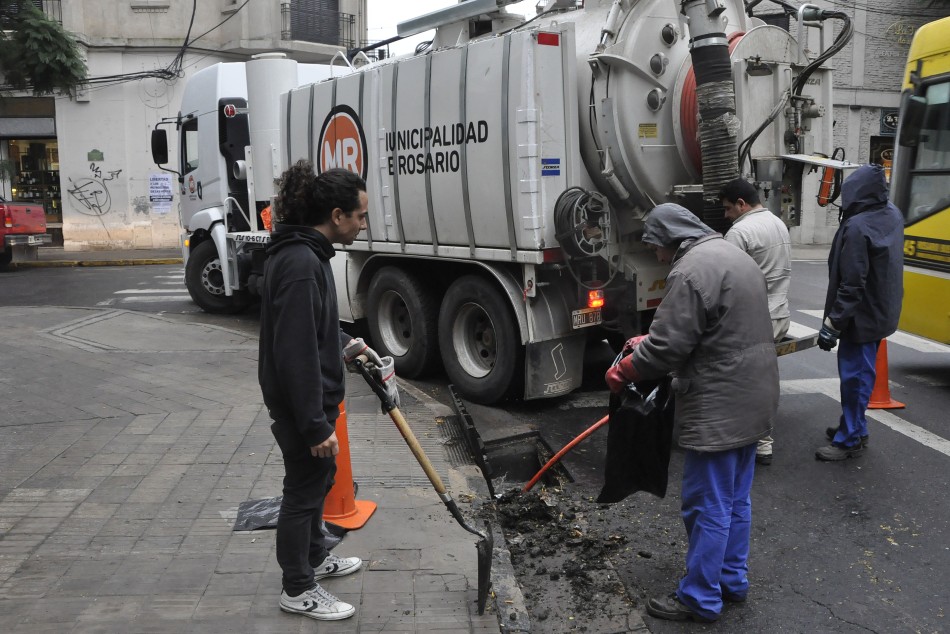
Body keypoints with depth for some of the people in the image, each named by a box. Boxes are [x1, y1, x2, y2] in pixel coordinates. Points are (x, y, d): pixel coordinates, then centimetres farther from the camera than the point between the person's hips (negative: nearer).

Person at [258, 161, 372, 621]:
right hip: (300, 404, -10)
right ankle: (297, 589, 25)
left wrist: (347, 342, 23)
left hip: (310, 398, 10)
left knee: (319, 478, 24)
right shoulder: (300, 263, -27)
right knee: (304, 489, 6)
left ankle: (314, 558, 45)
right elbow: (296, 353, -29)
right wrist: (316, 425, -25)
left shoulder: (304, 251, 6)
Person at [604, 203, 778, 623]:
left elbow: (668, 347, -21)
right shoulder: (733, 254, 13)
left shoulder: (691, 270, -20)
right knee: (736, 500, 20)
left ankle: (700, 599, 14)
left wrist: (622, 372, -5)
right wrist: (647, 342, 17)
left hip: (718, 409, -10)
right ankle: (732, 580, 34)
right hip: (752, 399, 10)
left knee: (708, 506, 2)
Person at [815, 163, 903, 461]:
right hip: (882, 311, 9)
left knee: (854, 375, -1)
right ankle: (853, 426, 32)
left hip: (862, 316, -9)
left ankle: (850, 439, 8)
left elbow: (851, 284, -24)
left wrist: (832, 324, -20)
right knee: (861, 372, 19)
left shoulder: (857, 227, -24)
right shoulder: (893, 215, 4)